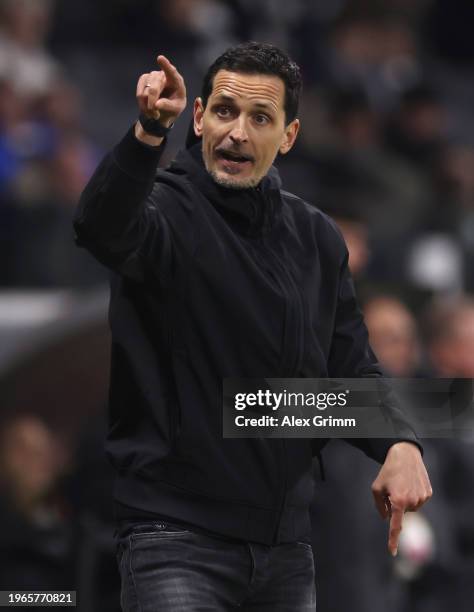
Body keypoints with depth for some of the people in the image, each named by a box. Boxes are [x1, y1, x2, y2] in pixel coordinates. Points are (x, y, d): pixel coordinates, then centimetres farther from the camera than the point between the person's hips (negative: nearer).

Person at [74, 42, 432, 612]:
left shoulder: (317, 238, 11)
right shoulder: (165, 208, -8)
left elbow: (351, 366, 14)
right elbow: (103, 227, -32)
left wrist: (398, 444, -6)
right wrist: (148, 133, -50)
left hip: (285, 542, 6)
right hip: (176, 534, -6)